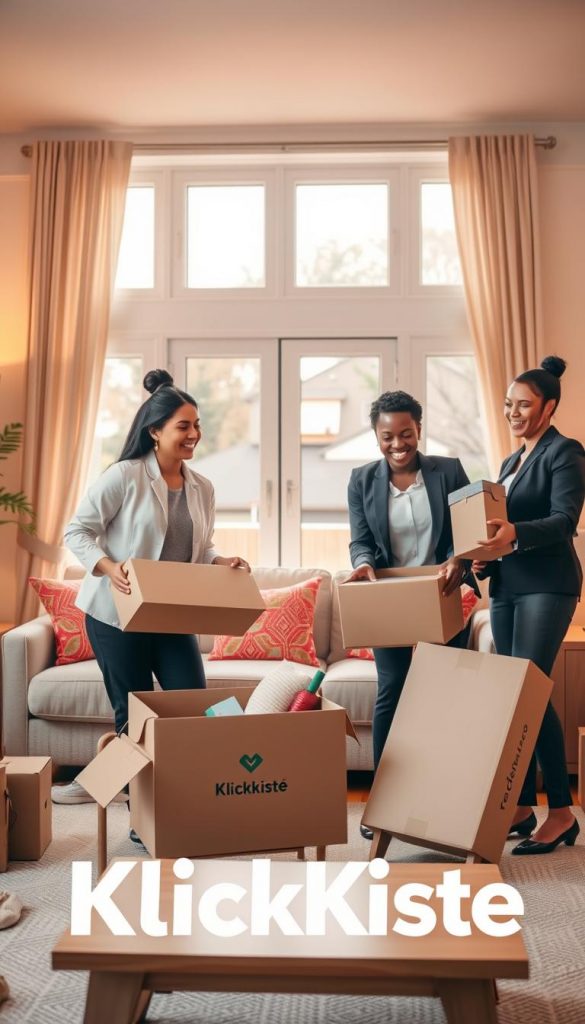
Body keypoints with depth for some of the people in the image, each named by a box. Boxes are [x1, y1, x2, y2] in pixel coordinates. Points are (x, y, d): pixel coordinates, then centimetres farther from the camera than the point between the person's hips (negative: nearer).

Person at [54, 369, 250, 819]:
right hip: (116, 614, -5)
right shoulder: (124, 476, -13)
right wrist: (109, 568, -26)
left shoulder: (202, 488, 6)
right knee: (134, 716, 3)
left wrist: (222, 561, -5)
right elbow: (77, 532, -9)